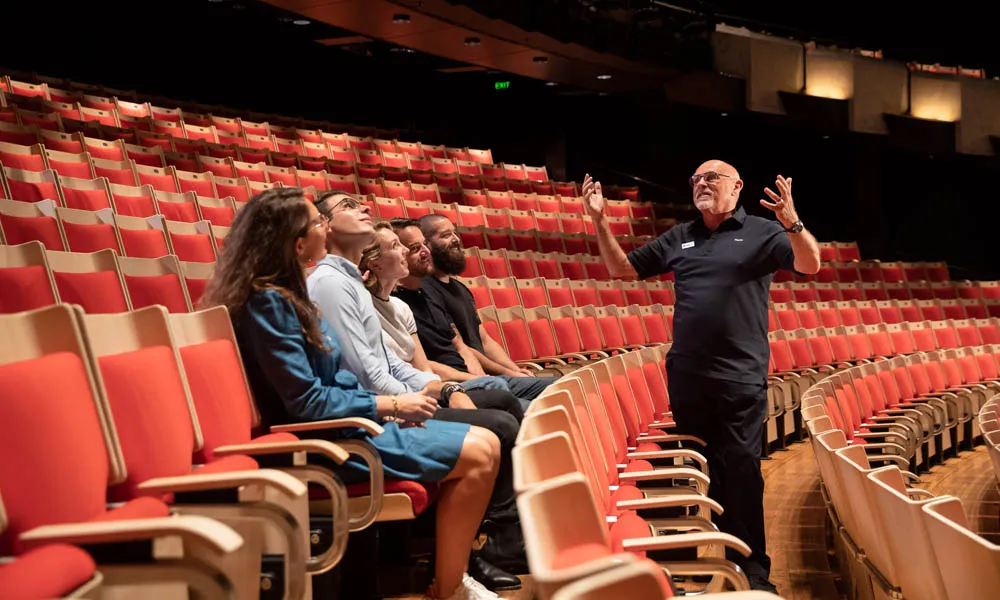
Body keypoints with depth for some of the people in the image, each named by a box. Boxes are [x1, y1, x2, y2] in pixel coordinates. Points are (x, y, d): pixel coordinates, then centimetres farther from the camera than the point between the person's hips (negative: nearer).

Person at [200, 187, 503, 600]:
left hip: (337, 425, 10)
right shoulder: (269, 302, -19)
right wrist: (388, 404, -13)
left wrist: (383, 405, 4)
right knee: (480, 454, -14)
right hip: (326, 442, -10)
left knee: (483, 442, 7)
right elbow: (307, 402, -21)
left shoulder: (284, 293, 10)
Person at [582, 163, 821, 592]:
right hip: (686, 376, 5)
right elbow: (621, 268, 18)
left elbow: (811, 265, -13)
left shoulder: (762, 232, 1)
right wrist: (599, 221, 4)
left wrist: (792, 224, -32)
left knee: (742, 471, -4)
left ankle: (752, 568, 5)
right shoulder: (678, 238, 14)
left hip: (740, 377, -4)